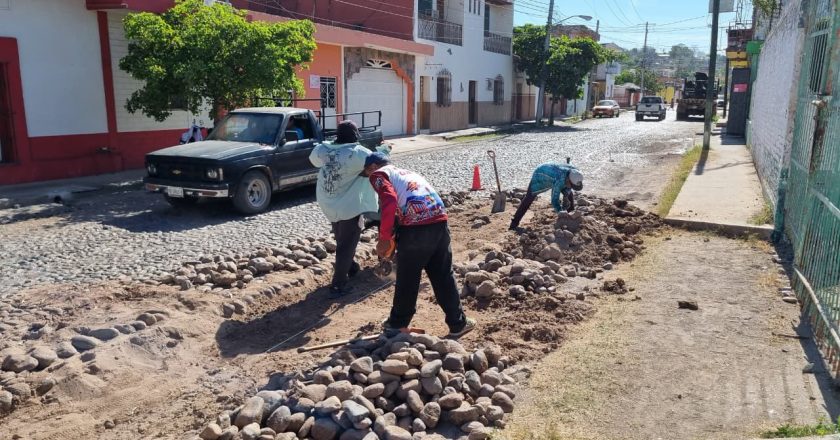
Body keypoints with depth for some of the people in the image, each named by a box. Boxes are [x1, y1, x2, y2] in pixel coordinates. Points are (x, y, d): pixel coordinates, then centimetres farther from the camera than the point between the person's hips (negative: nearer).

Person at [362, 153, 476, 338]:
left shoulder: (378, 174, 10)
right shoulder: (407, 172, 33)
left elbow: (390, 201, -11)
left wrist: (384, 238, -5)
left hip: (415, 227, -6)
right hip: (439, 221, 6)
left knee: (407, 278, 12)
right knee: (443, 276, 17)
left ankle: (397, 323, 30)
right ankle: (458, 324, 25)